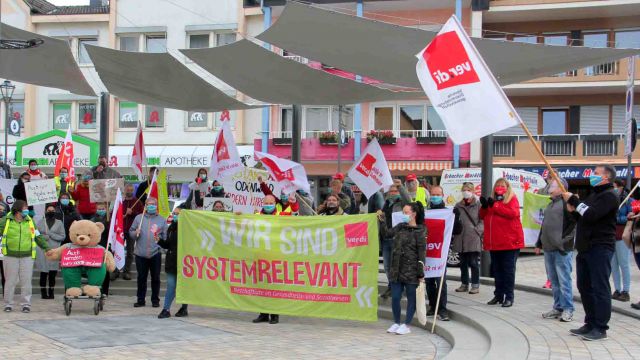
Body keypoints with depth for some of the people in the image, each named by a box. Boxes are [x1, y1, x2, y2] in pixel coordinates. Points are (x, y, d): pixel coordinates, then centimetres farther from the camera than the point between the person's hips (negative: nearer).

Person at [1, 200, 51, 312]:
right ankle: (8, 304, 14)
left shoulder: (30, 221, 10)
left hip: (27, 256, 2)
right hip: (10, 256, -2)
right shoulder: (6, 221, 1)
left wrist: (47, 248, 10)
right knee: (10, 281, 5)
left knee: (26, 282, 2)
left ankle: (26, 304, 9)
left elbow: (38, 237, 14)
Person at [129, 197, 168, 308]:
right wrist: (135, 233, -9)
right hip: (140, 254, 1)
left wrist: (160, 239, -10)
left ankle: (155, 300, 15)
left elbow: (165, 236, 8)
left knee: (155, 278, 4)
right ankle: (141, 300, 16)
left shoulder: (162, 220, 7)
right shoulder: (139, 218, 9)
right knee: (141, 278, 7)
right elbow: (131, 232, 10)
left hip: (155, 253, -1)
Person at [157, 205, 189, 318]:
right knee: (170, 285, 4)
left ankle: (184, 308, 20)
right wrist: (159, 240, 1)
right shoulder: (171, 227, 11)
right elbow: (167, 244, 16)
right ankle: (166, 309, 4)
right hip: (171, 261, 5)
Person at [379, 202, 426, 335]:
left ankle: (406, 325, 14)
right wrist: (382, 221, 11)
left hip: (411, 271, -6)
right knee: (395, 297, 7)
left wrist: (420, 273, -12)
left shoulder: (419, 232, -8)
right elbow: (388, 233, 24)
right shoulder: (400, 227, 10)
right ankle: (396, 323, 22)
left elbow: (421, 254, -9)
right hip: (396, 269, 6)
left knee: (411, 298, 5)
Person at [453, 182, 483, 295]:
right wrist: (452, 235, 6)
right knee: (463, 263, 12)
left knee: (474, 263, -2)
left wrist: (477, 230, -14)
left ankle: (475, 285, 6)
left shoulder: (478, 205, -1)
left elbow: (483, 221, -3)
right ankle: (464, 284, 22)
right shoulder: (458, 206, 13)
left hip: (474, 239, -5)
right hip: (461, 239, 5)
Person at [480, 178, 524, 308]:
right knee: (497, 270, 12)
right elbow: (483, 216, 17)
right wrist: (484, 206, -4)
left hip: (509, 242, -6)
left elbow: (513, 213, -20)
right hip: (494, 242, 6)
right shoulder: (492, 200, 16)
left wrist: (494, 205, -21)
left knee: (508, 270, -3)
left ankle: (509, 297, 0)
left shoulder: (512, 199, -1)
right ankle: (498, 295, 20)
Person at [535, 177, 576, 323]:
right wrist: (539, 243, 21)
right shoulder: (550, 204, 18)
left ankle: (567, 309, 1)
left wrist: (564, 240, -16)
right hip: (548, 249, 9)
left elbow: (575, 223, -16)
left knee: (564, 280, -5)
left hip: (562, 250, -9)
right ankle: (558, 308, 20)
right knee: (553, 281, 12)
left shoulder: (566, 202, -9)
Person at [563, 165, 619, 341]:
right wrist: (573, 210, 5)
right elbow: (583, 217, 25)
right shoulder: (594, 195, 20)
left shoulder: (609, 196, -11)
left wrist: (574, 200, -13)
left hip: (600, 248, -10)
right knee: (585, 286, 12)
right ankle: (590, 324, 21)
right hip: (585, 248, 10)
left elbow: (591, 215, -23)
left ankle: (600, 328, -3)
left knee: (600, 288, -6)